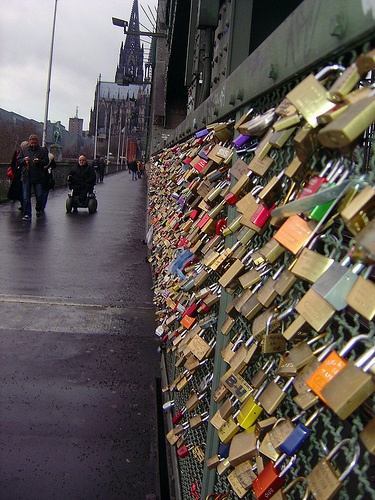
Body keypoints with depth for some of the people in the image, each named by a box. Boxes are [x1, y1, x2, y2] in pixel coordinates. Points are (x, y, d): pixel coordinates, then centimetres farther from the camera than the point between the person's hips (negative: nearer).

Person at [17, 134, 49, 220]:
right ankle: (27, 214, 6)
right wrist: (24, 160, -10)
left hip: (38, 177, -1)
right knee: (26, 197, 0)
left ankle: (39, 209, 29)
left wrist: (39, 161, -17)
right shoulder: (23, 150, 9)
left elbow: (46, 162, 2)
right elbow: (18, 161, 10)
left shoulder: (43, 150, 5)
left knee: (39, 196, 2)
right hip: (26, 177, 1)